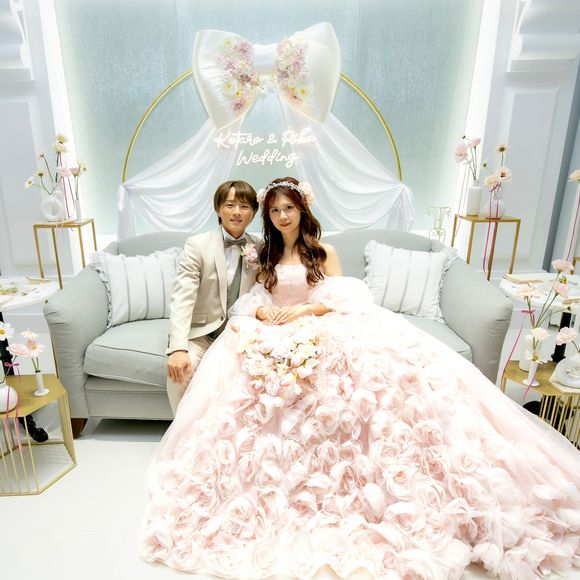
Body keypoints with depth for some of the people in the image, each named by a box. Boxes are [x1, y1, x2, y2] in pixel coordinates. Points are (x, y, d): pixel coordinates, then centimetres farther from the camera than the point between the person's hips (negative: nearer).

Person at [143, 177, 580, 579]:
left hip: (322, 331, -3)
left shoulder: (324, 252, 10)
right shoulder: (265, 256, 20)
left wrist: (298, 311, -15)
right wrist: (262, 312, -11)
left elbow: (338, 300, -1)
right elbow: (255, 299, 14)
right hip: (275, 335, 3)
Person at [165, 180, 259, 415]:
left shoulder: (259, 249, 4)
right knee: (179, 373, -27)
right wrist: (178, 348, -28)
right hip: (200, 332, -2)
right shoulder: (197, 245, -7)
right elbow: (182, 298, -16)